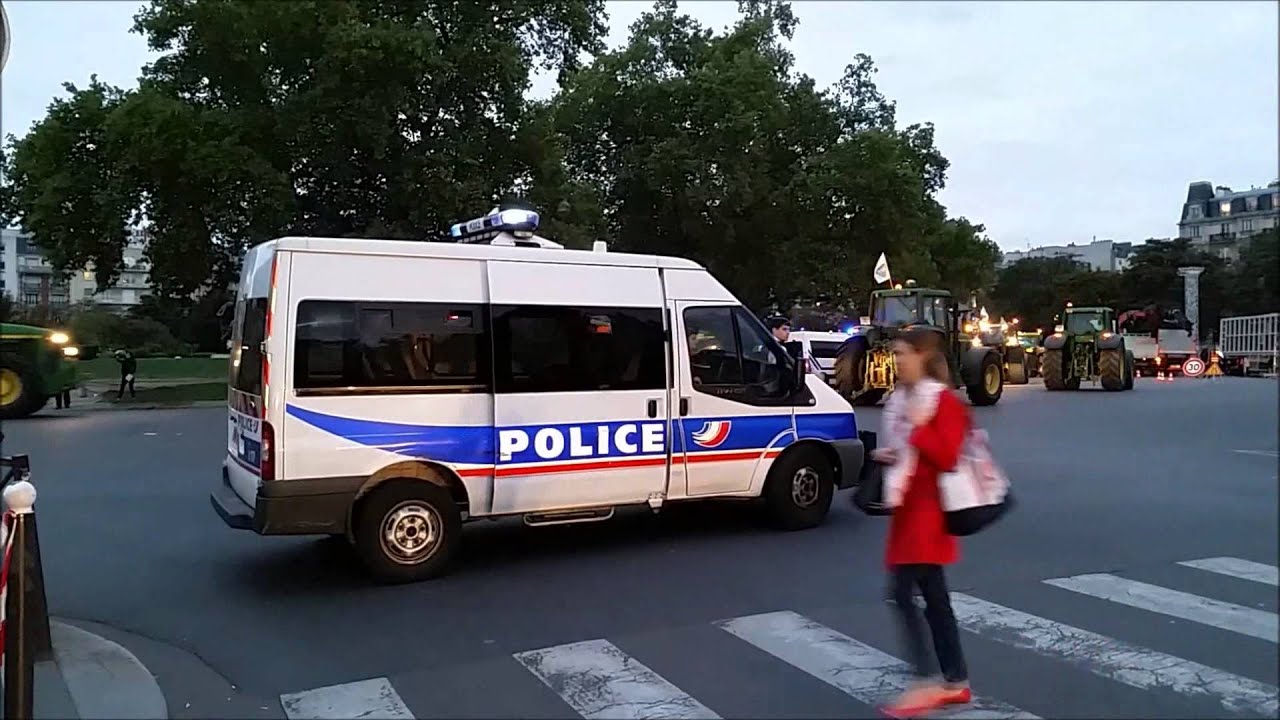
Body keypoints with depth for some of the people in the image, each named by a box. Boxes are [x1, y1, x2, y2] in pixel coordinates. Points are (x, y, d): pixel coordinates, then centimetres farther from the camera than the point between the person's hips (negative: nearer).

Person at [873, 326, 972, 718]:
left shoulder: (945, 400, -12)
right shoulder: (899, 399, 13)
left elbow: (947, 457, -18)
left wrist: (920, 426, -23)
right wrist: (883, 455, 7)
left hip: (928, 509, -9)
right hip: (907, 506, 9)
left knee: (902, 591, -12)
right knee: (933, 596, 12)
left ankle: (926, 683, -4)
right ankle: (955, 682, 21)